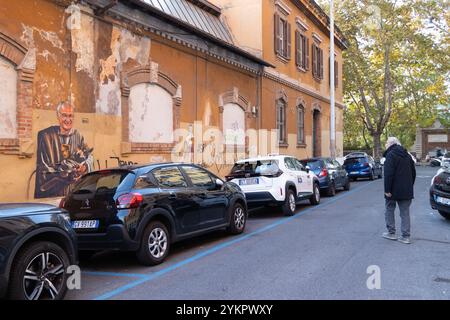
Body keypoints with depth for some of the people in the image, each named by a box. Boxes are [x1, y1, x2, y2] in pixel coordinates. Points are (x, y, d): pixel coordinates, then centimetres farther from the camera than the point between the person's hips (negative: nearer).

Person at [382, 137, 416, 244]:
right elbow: (413, 173, 18)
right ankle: (406, 236, 7)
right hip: (407, 190, 6)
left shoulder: (391, 155, -12)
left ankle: (391, 233, 14)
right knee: (405, 212, 8)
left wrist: (387, 190, -18)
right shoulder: (407, 155, 13)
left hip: (394, 190, -6)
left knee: (389, 210, 10)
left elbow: (388, 174, -20)